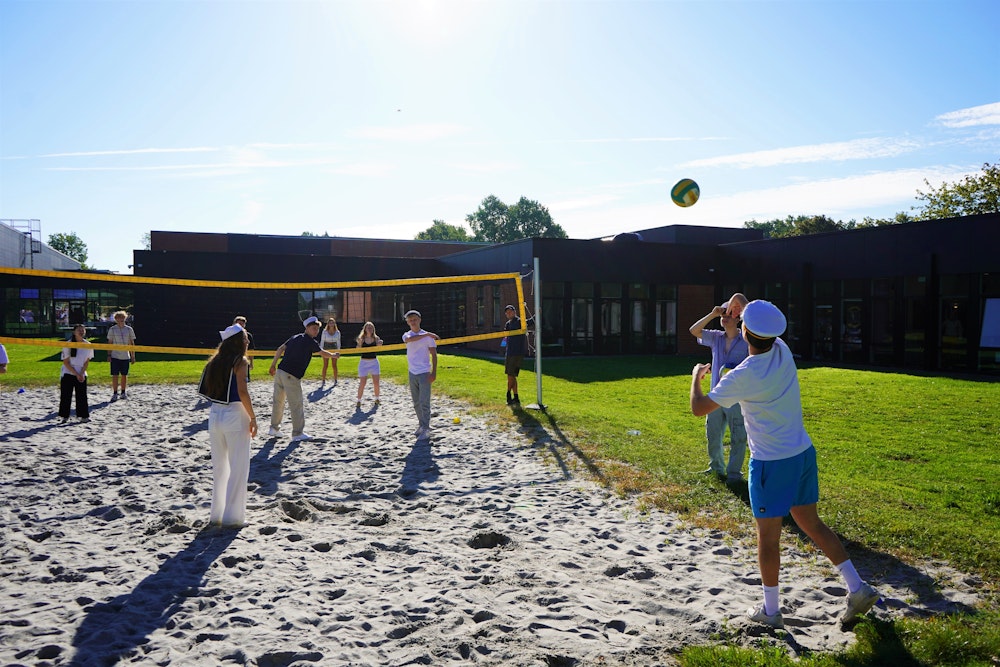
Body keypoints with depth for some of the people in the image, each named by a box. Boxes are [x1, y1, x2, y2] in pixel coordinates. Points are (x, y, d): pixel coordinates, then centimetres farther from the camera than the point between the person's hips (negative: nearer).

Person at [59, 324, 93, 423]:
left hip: (82, 375, 2)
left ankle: (84, 416, 10)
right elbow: (66, 362, -9)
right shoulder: (68, 345, -10)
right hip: (67, 373, -2)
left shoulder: (88, 345, -1)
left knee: (82, 396, 4)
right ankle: (65, 416, 9)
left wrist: (81, 374, -8)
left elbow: (87, 361, 4)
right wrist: (76, 374, -13)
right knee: (66, 396, 0)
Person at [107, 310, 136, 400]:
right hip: (115, 356, -1)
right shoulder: (112, 329, 2)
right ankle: (115, 394, 5)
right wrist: (109, 354, 0)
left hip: (125, 356, 1)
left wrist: (133, 356, 6)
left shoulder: (129, 329, 4)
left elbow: (132, 343, 8)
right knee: (115, 375, -2)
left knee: (124, 375, 7)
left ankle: (123, 393, 17)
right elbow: (110, 342, 6)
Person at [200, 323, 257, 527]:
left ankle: (216, 514, 23)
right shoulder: (240, 361, -10)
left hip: (215, 415, 7)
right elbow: (242, 392, -18)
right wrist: (253, 418, -13)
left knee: (219, 467, 16)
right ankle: (233, 516, 5)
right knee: (238, 469, 2)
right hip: (234, 416, -7)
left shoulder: (216, 360, 11)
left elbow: (208, 389, 11)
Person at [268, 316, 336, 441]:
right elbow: (323, 353, 9)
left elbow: (280, 349, 13)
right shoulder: (311, 342, -5)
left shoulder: (295, 337, 15)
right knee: (296, 405, 1)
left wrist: (273, 365, 17)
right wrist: (333, 355, 28)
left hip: (280, 371, 8)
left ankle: (274, 428, 29)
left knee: (278, 401, 18)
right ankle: (297, 433, 5)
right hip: (292, 376, -8)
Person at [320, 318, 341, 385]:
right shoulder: (325, 331, -4)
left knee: (334, 365, 1)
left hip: (334, 348, 1)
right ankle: (324, 380, 6)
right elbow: (322, 341, -1)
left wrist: (338, 351, 5)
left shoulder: (337, 332, 1)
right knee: (325, 365, -1)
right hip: (326, 349, -1)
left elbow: (338, 342, 7)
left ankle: (335, 380, 7)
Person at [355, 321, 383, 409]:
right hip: (364, 362, -2)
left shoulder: (376, 338, -1)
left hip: (374, 362, 2)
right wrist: (359, 343, -31)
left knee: (376, 382, 2)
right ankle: (359, 401, 8)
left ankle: (377, 399, 21)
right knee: (362, 383, -2)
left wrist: (379, 343, -36)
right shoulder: (362, 338, -4)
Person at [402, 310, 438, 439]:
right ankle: (421, 425, 24)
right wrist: (426, 334, -28)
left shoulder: (427, 336, -2)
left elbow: (434, 355, -2)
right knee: (416, 403, 12)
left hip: (424, 373, -4)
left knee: (424, 403, -7)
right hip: (412, 374, 4)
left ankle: (426, 429, -3)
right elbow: (409, 339, -21)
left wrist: (434, 372, -12)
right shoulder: (406, 335, 6)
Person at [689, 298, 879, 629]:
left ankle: (770, 610, 20)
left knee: (768, 537, 6)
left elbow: (699, 407, -10)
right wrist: (744, 309, 25)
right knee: (812, 524, 20)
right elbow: (768, 336, 25)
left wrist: (696, 376, 7)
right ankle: (857, 587, 19)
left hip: (771, 463, -7)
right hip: (804, 453, 7)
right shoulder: (784, 352, -3)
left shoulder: (742, 377, -21)